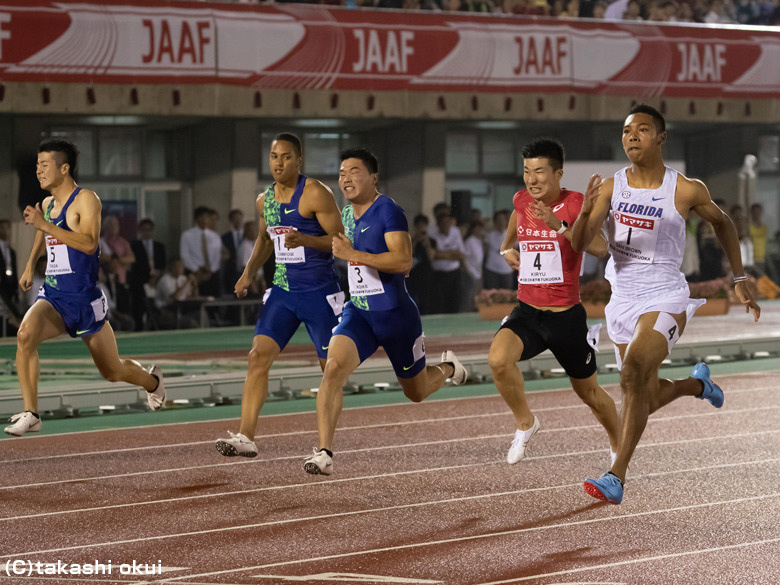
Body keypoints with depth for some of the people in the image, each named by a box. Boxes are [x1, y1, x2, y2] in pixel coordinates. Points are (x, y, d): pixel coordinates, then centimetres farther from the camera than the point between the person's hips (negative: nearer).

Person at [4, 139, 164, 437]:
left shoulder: (86, 200, -13)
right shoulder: (47, 205, 9)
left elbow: (89, 244, -29)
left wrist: (44, 224, -31)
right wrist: (30, 265, 26)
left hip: (84, 299, -5)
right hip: (52, 296, 5)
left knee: (112, 371, 11)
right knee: (25, 334, -29)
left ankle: (152, 380, 46)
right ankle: (30, 414, -27)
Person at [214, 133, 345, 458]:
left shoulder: (315, 194, -11)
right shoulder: (265, 200, 9)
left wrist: (305, 240, -28)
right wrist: (249, 272, 12)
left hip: (319, 293, -5)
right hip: (283, 290, 5)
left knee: (330, 365, 4)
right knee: (259, 355, -9)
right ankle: (246, 437, -13)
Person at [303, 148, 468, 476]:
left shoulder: (388, 211, -15)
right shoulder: (347, 215, 10)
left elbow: (403, 261, -28)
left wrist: (352, 255, -30)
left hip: (396, 314, -5)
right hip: (358, 312, 5)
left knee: (416, 392, 13)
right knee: (333, 367, -23)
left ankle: (447, 368, 49)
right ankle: (324, 453, -26)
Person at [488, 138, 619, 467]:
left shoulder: (574, 204, -11)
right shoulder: (522, 202, 3)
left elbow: (600, 248, -29)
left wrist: (559, 226, -38)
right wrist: (507, 250, 10)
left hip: (566, 316, -3)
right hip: (527, 312, 3)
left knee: (588, 392, 11)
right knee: (498, 359, -27)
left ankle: (618, 447, 38)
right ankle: (525, 423, -3)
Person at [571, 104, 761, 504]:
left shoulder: (686, 191, -7)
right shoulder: (611, 187, -1)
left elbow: (722, 223, 13)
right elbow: (578, 246, -8)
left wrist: (740, 280, 12)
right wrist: (585, 212, -29)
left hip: (664, 300, -5)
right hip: (623, 302, 5)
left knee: (633, 375, -28)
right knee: (648, 400, 15)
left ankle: (617, 477, -27)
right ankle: (697, 384, 50)